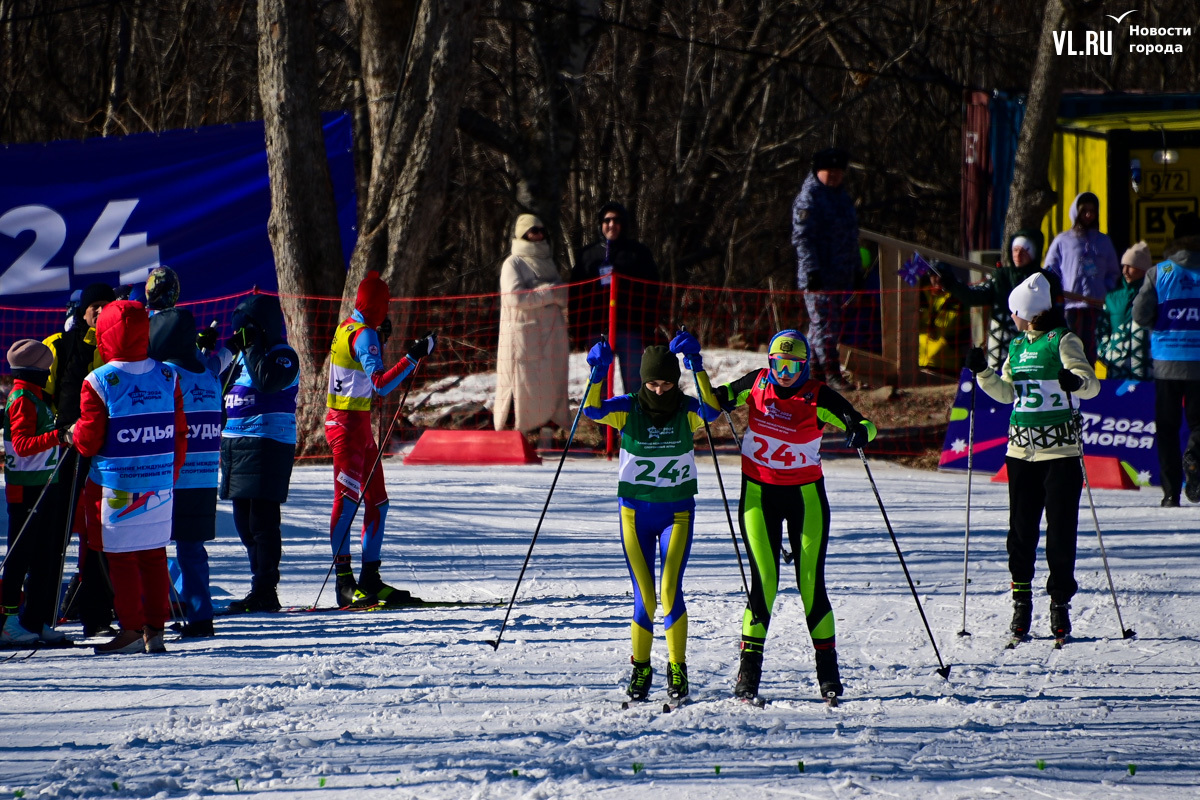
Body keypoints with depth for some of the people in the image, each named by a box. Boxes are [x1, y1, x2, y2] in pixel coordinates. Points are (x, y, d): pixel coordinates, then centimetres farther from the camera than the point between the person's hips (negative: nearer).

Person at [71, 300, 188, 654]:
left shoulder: (98, 383, -14)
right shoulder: (167, 378, 1)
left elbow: (88, 442, -10)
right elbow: (179, 435, 7)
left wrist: (74, 433, 12)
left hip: (116, 488, -4)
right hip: (160, 485, 4)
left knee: (122, 558, 4)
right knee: (154, 556, 13)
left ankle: (131, 629, 4)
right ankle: (156, 628, 14)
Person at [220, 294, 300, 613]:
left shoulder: (283, 356, -7)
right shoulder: (244, 355, 20)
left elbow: (268, 381, -27)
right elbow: (222, 391, 29)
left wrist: (252, 346, -18)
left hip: (268, 442, -10)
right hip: (236, 442, 10)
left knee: (261, 519, -11)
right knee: (244, 519, 12)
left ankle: (264, 591, -10)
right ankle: (262, 589, 18)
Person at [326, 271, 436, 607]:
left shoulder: (349, 328, 13)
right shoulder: (363, 335, -16)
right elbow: (380, 385, -28)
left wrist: (379, 339, 25)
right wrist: (413, 357, -30)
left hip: (359, 425, 10)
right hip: (348, 424, -10)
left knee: (377, 501, 11)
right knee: (347, 499, -13)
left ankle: (370, 579, 13)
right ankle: (344, 581, -16)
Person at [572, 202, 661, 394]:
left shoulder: (638, 252, 5)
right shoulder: (587, 255, 13)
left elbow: (651, 291, 1)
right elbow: (576, 292, 14)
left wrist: (648, 326, -8)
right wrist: (578, 326, 3)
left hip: (630, 327, -3)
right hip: (597, 328, 3)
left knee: (632, 382, -1)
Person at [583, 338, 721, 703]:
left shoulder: (687, 410, -5)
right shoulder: (628, 409, -5)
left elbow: (711, 411, -27)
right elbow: (593, 410, -21)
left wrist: (697, 368, -37)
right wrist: (597, 374, -37)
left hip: (677, 512, 0)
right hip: (635, 511, 0)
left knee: (671, 593, -11)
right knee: (644, 598, -1)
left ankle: (677, 668, 2)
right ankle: (640, 668, 16)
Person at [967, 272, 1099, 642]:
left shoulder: (1063, 341, -4)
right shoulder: (1017, 346, 15)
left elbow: (1091, 384, -12)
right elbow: (1006, 392, 20)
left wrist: (1076, 382, -33)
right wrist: (982, 372, 6)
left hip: (1059, 448, -6)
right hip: (1021, 449, 6)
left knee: (1061, 529, -3)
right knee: (1021, 528, 3)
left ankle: (1060, 601, 5)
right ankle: (1021, 601, 9)